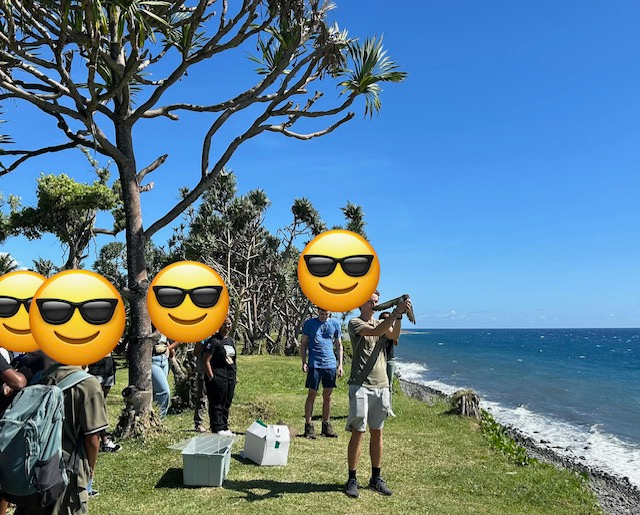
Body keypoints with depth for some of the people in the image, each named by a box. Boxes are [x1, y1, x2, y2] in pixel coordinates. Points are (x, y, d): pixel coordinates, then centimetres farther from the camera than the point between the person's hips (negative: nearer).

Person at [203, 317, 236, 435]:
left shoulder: (230, 341, 15)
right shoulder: (213, 341, -9)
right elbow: (206, 361, -13)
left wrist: (234, 376, 17)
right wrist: (211, 378, -16)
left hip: (230, 377, 8)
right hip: (218, 377, -8)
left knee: (227, 404, 13)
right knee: (217, 404, -3)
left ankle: (224, 427, 22)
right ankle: (217, 429, 3)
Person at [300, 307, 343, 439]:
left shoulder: (335, 324, 10)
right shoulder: (309, 324, 4)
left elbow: (339, 345, 14)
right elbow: (303, 344, 7)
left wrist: (340, 364, 7)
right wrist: (304, 362, -3)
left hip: (330, 364, 2)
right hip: (314, 364, -2)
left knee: (327, 396, 8)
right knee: (311, 395, 0)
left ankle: (326, 426, 18)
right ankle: (309, 427, 5)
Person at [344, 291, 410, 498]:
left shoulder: (381, 322, 14)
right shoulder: (355, 323, -4)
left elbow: (394, 336, -5)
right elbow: (376, 331, -22)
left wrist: (399, 316, -20)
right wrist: (396, 312, -27)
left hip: (381, 385, 6)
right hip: (361, 386, -6)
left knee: (377, 433, 12)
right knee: (358, 433, -2)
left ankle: (376, 478, 23)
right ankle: (352, 479, 10)